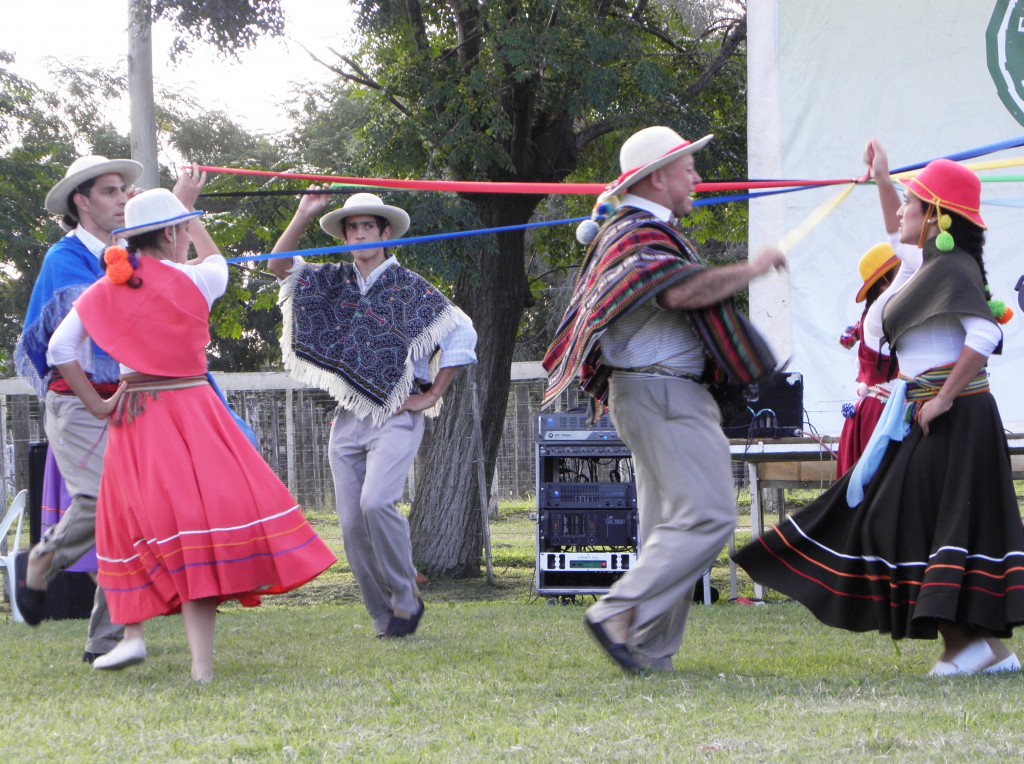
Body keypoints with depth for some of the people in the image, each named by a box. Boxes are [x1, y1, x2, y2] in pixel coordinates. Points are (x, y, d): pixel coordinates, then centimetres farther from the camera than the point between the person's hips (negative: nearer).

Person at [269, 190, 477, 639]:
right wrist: (304, 215, -8)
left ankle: (406, 598, -6)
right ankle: (386, 619, 7)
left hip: (396, 416, -5)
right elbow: (280, 266, 3)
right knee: (352, 523, -1)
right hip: (347, 417, 5)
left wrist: (432, 395, 2)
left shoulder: (410, 289, 1)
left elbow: (461, 333, 3)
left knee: (376, 502, -24)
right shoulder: (332, 282, 13)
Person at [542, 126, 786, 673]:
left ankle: (650, 651, 10)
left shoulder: (633, 230, 22)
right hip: (661, 394, -12)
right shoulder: (640, 237, -14)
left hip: (665, 396, 12)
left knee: (668, 524, 10)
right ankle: (620, 616, -20)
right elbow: (682, 290, -31)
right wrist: (752, 269, -23)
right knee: (706, 515, -17)